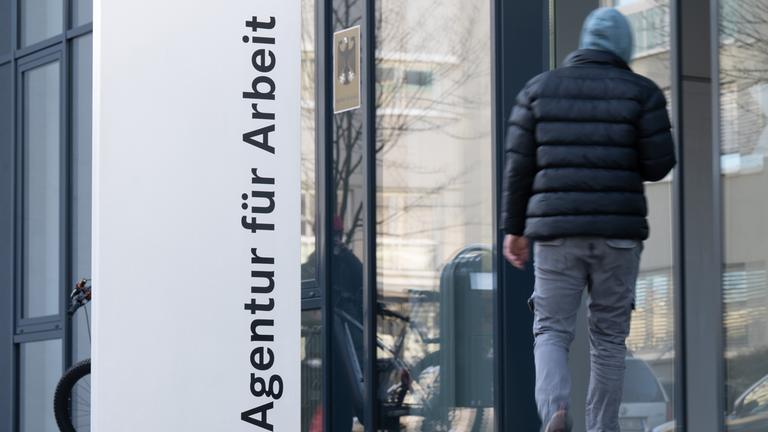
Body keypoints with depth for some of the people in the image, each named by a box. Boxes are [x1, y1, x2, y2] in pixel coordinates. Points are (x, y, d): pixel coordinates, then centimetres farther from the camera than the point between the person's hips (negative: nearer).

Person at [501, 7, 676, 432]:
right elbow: (659, 165, -3)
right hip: (618, 231, 0)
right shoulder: (641, 91, 1)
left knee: (551, 331, 5)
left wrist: (514, 228, 10)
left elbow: (519, 164, 3)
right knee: (609, 336, 11)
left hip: (556, 230, 0)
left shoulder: (540, 88, 6)